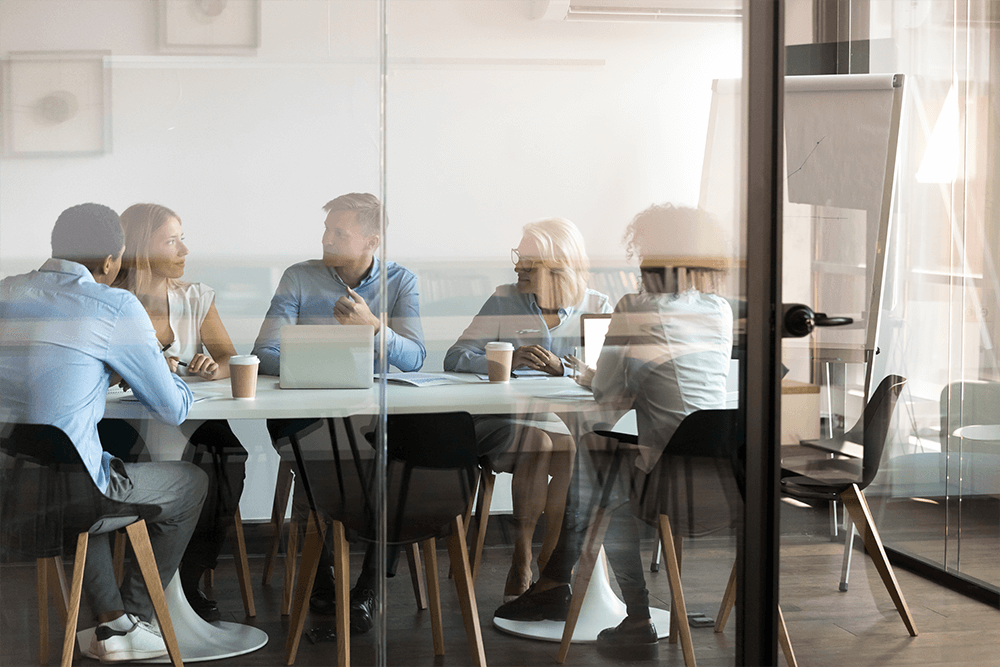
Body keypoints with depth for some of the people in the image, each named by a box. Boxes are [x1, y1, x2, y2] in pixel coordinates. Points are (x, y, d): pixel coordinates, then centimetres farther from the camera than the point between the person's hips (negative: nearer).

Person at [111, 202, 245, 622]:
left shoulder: (196, 297, 13)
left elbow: (231, 360, 8)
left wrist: (215, 367, -16)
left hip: (191, 423, 4)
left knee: (229, 454, -28)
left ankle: (190, 579, -14)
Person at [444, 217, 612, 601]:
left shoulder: (596, 307, 9)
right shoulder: (505, 302, 8)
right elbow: (456, 358, -1)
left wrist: (561, 367, -22)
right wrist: (508, 360, -18)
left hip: (572, 423, 1)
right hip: (507, 421, -1)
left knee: (575, 451, -32)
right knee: (536, 443, -33)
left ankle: (551, 558, -18)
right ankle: (521, 561, -24)